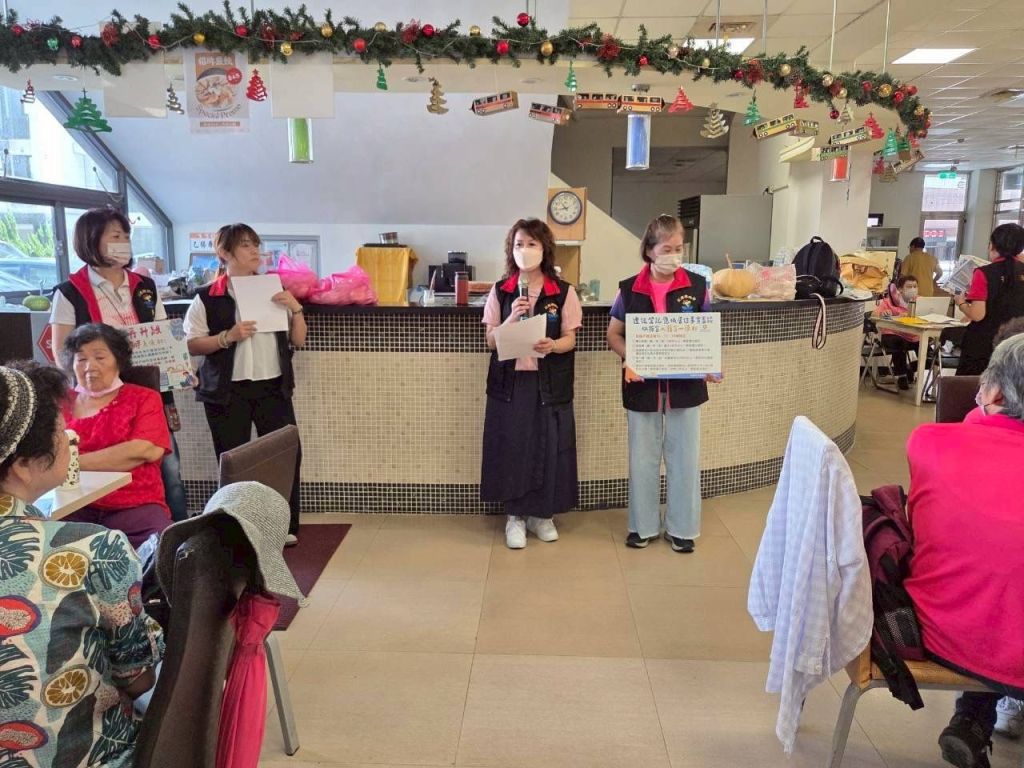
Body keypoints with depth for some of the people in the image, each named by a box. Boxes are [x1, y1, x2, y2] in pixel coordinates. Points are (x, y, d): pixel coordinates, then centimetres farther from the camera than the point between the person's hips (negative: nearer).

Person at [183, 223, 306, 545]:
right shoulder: (207, 298, 0)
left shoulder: (273, 290, 10)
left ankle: (287, 526, 11)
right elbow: (192, 345, -3)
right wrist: (227, 337, -17)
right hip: (227, 391, -2)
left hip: (273, 386, 3)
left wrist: (295, 308, -7)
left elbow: (298, 340, 9)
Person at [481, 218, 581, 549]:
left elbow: (570, 340, -1)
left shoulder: (564, 292, -1)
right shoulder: (500, 291, 3)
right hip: (509, 381, 1)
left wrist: (551, 346, -23)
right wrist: (512, 318, -16)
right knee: (511, 447, 3)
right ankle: (515, 515, 19)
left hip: (549, 383, 0)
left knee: (548, 447, 4)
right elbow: (491, 341, 2)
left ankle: (541, 514, 22)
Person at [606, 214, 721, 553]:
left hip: (685, 385, 0)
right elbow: (614, 334, 5)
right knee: (643, 457, 11)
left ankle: (681, 527, 25)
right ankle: (643, 525, 27)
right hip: (643, 385, 0)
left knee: (684, 457, 9)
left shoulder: (697, 286, -3)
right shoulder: (629, 289, -3)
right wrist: (628, 359, -14)